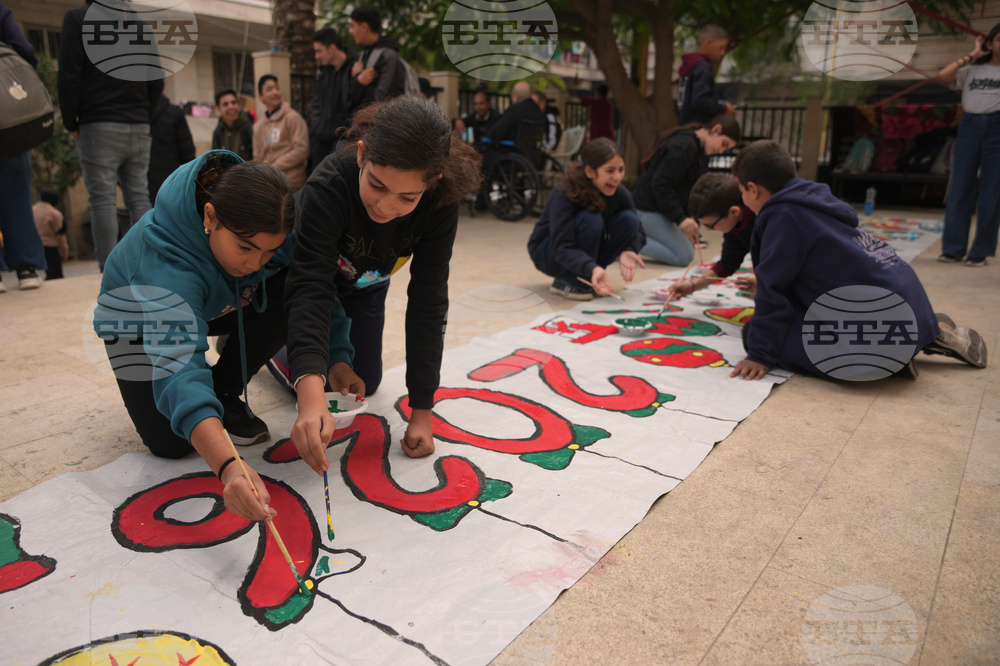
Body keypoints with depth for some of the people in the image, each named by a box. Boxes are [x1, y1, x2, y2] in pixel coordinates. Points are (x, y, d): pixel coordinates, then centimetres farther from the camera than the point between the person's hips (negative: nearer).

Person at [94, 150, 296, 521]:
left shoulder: (263, 225, -30)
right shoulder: (166, 261, -45)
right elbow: (179, 372, -54)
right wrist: (227, 468, -67)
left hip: (217, 304, 4)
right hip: (140, 316, -4)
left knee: (290, 295, -27)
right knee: (170, 443, -18)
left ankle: (225, 395, -6)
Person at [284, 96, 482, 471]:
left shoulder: (440, 205, -35)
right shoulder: (327, 187, -43)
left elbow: (427, 301, -32)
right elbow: (311, 289, -52)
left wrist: (422, 412, -33)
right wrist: (311, 398, -68)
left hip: (367, 285, 3)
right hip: (316, 273, -2)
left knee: (366, 383, 13)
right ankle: (335, 353, 5)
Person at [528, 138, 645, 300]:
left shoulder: (619, 193, -14)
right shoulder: (563, 195, -30)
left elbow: (638, 231, -5)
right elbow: (562, 250, -37)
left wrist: (628, 251, -28)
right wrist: (593, 269, -55)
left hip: (586, 252, 6)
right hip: (548, 254, -6)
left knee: (629, 219, -17)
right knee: (591, 219, -33)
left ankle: (590, 279, -5)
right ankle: (566, 281, -16)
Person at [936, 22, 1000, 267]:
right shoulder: (972, 70, 13)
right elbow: (942, 75, 1)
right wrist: (972, 55, 5)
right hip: (969, 126, 1)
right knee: (960, 189, -1)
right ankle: (953, 248, 4)